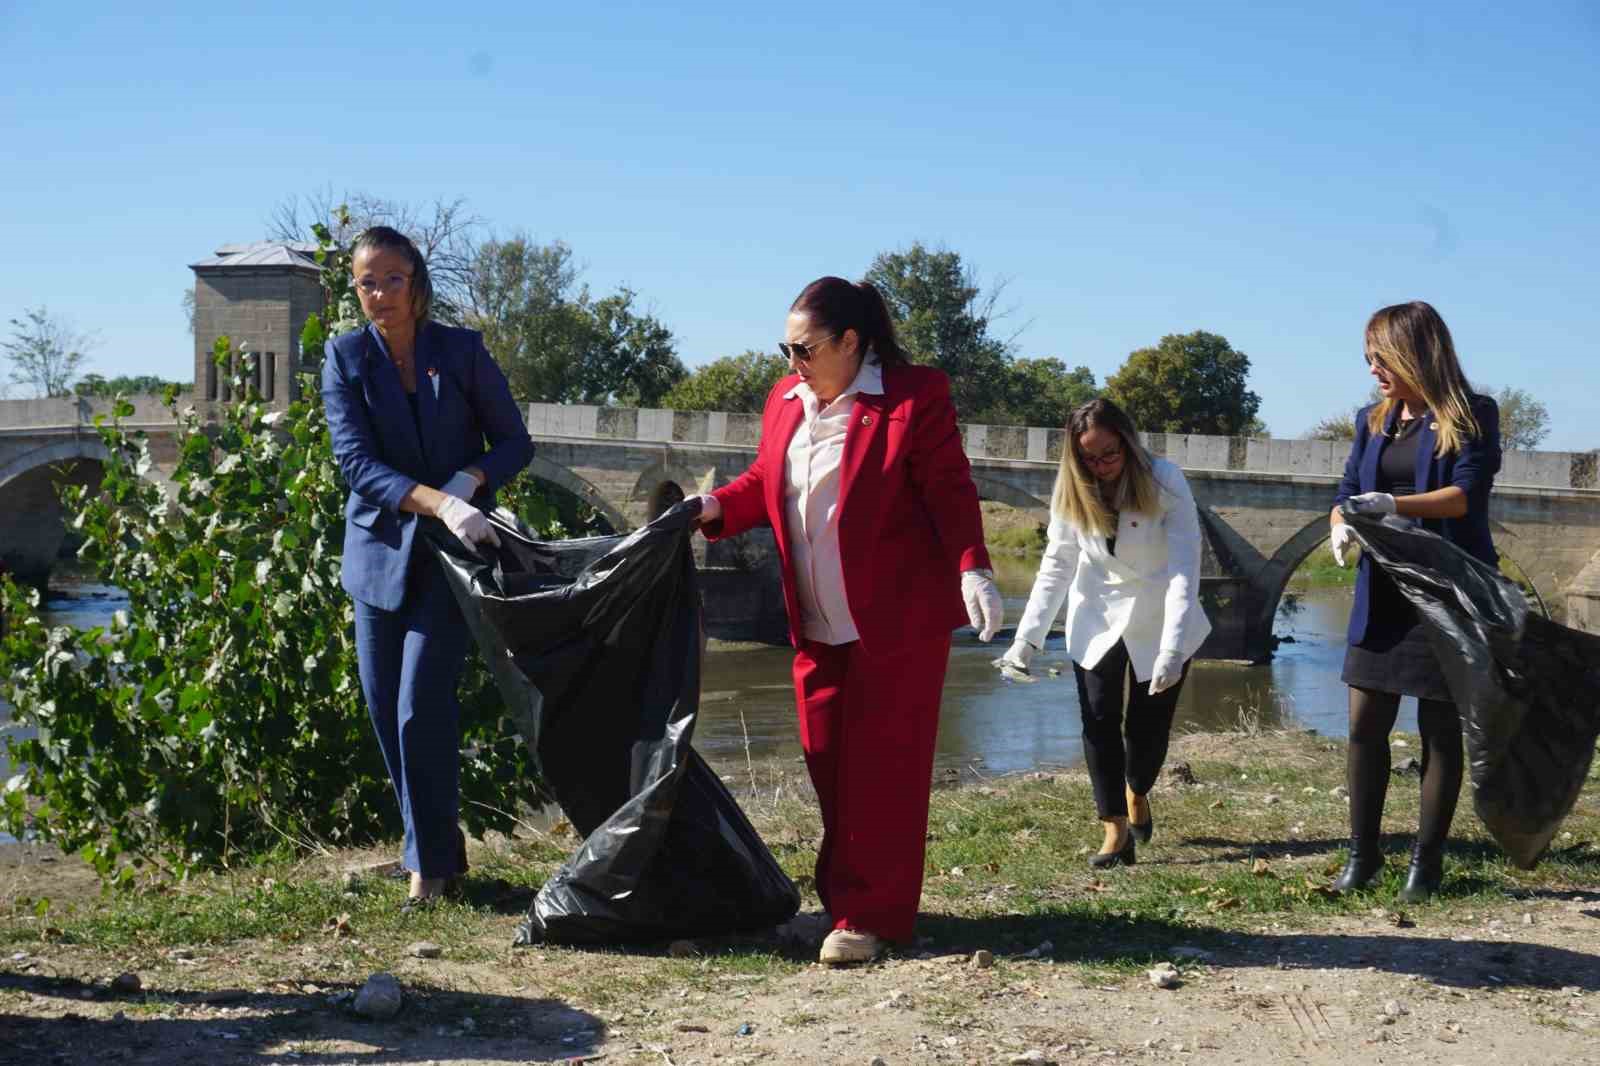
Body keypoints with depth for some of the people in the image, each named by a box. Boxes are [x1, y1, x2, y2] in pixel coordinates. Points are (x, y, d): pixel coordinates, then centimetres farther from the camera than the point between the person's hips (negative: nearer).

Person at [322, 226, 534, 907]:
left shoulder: (462, 351, -1)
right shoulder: (346, 357, -1)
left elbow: (514, 442, 6)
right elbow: (356, 462, -13)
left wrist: (470, 481, -15)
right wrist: (438, 503, -27)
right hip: (380, 550, 3)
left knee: (420, 709, -10)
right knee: (385, 713, 8)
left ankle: (431, 860, 4)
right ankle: (436, 845, 26)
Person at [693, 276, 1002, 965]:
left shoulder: (915, 397, -9)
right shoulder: (786, 400, 10)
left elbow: (950, 492, -11)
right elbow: (766, 483, 18)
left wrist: (971, 568, -24)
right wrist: (716, 507, -1)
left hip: (897, 622, -6)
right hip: (818, 627, 6)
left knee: (881, 771, -3)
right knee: (827, 765, 9)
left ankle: (869, 917, 3)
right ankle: (844, 897, 20)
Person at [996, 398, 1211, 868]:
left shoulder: (1165, 481, -21)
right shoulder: (1072, 491, -10)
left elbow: (1184, 570, -25)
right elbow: (1056, 566, -7)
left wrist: (1172, 649, -35)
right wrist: (1027, 637, -16)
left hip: (1159, 620, -2)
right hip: (1096, 618, 2)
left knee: (1149, 725, 1)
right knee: (1099, 721, -8)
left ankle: (1136, 792, 33)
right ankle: (1115, 831, 0)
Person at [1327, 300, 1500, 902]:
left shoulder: (1472, 417, -4)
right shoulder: (1372, 420, 12)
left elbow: (1468, 493, -16)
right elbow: (1348, 493, 9)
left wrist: (1393, 505, -29)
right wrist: (1341, 526, -14)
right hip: (1382, 596, 5)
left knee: (1441, 728, 3)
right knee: (1365, 723, 2)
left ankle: (1427, 859, 12)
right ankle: (1363, 852, 14)